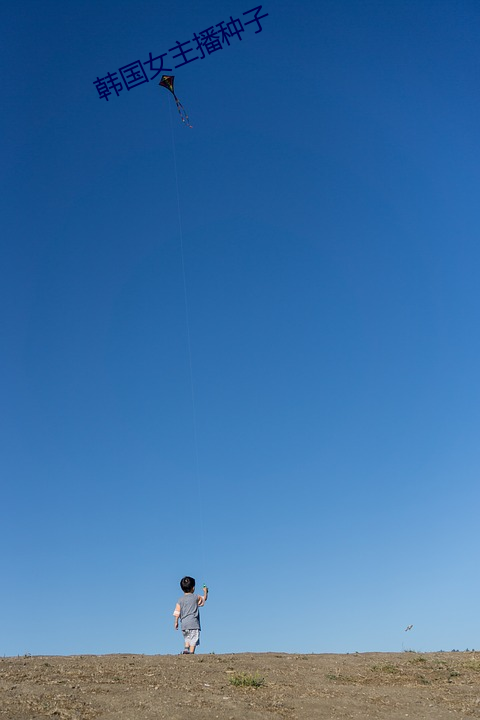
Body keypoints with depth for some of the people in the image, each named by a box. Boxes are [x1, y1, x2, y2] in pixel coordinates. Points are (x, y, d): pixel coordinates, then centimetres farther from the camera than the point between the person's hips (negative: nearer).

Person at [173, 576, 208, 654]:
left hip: (184, 624, 4)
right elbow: (204, 598, 17)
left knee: (187, 639, 19)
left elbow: (177, 612, 4)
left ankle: (186, 649, 0)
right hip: (193, 623, -4)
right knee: (193, 640, -1)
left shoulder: (180, 600, 6)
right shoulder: (196, 597, -1)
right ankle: (191, 652, -9)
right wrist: (205, 591, 34)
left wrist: (176, 622, 12)